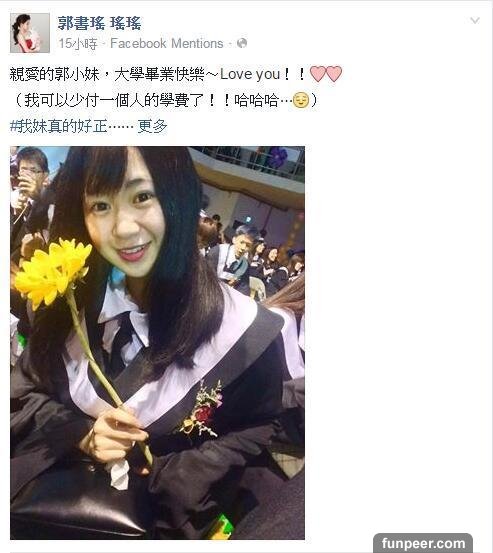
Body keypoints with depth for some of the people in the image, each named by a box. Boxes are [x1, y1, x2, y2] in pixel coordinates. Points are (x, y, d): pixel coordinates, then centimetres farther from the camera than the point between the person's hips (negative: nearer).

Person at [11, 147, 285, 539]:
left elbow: (251, 433, -5)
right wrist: (80, 434, -14)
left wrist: (162, 477, -15)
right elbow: (24, 394, 4)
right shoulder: (71, 298, -7)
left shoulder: (242, 329, -19)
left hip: (153, 513, -1)